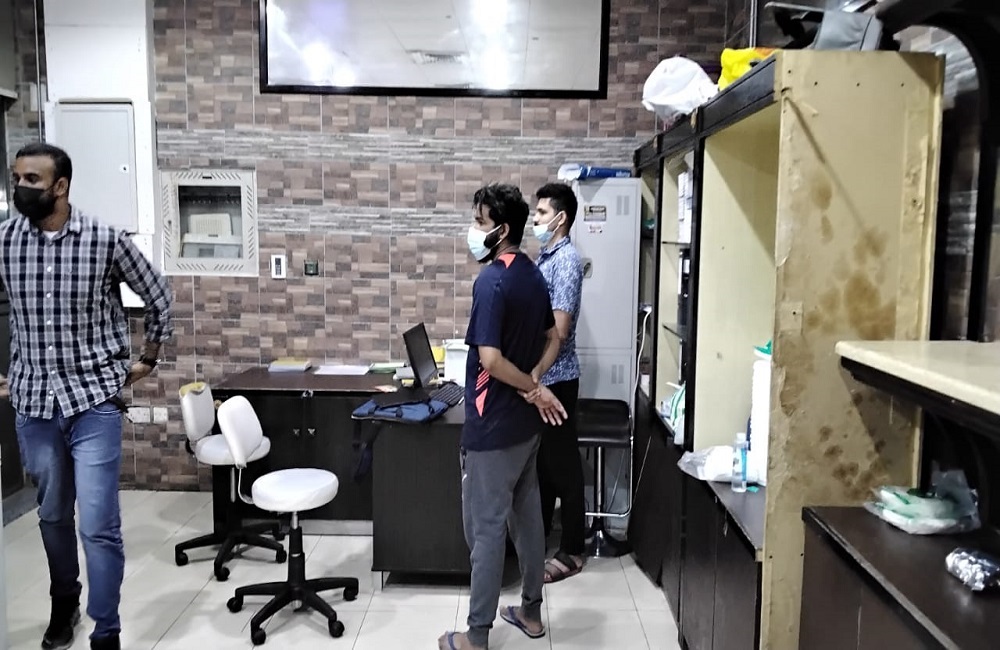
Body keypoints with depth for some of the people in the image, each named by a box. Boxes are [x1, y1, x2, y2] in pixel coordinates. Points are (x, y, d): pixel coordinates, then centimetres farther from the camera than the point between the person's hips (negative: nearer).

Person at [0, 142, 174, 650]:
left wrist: (147, 361, 8)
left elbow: (158, 298, 5)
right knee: (52, 515, 18)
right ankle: (64, 603, 42)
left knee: (99, 525, -5)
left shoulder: (106, 240, -9)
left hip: (95, 399, -3)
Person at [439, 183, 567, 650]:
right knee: (526, 515, 18)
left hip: (494, 426, -9)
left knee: (486, 527, 1)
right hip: (525, 423, 9)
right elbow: (552, 340, 16)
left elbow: (490, 359, -26)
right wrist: (533, 386, 3)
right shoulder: (533, 275, 8)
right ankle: (531, 611, 32)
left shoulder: (491, 281, -21)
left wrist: (533, 390, -12)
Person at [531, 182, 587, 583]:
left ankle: (571, 552, 13)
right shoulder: (545, 258, 13)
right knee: (541, 459, 18)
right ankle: (540, 534, 33)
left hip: (556, 377, -10)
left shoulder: (566, 261, -17)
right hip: (539, 375, 10)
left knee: (563, 463, 1)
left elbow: (558, 330, -23)